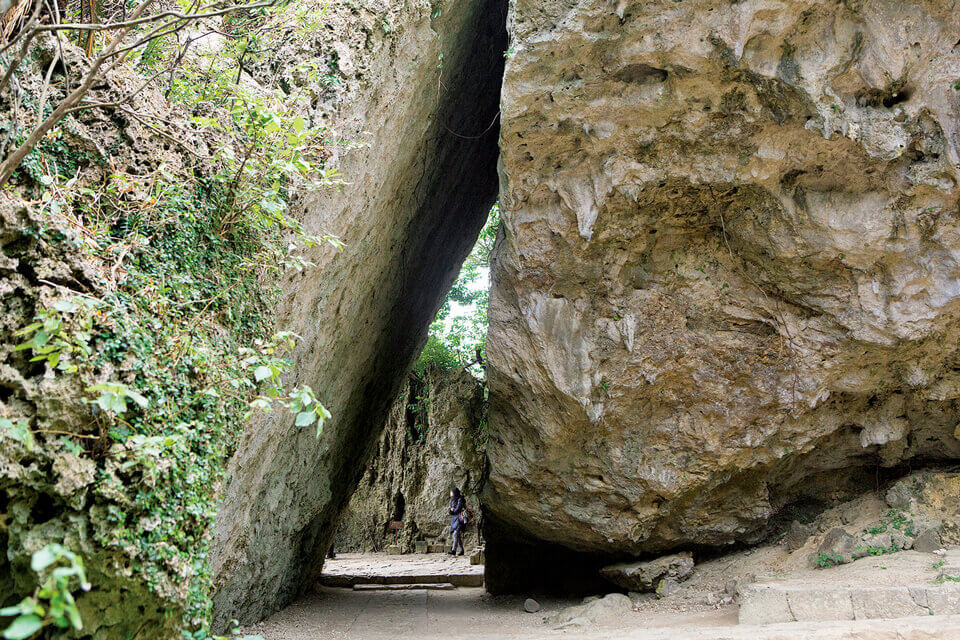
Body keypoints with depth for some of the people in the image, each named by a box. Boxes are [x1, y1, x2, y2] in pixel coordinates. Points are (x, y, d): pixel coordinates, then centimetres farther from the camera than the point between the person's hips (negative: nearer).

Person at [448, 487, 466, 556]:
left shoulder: (460, 500, -9)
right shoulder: (453, 500, 16)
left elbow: (458, 509, -17)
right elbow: (449, 509, 10)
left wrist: (453, 511, -1)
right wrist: (451, 510, -12)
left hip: (459, 519, -8)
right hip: (454, 519, 8)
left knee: (456, 534, -17)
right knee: (458, 536, 6)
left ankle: (453, 550, -24)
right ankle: (461, 550, 11)